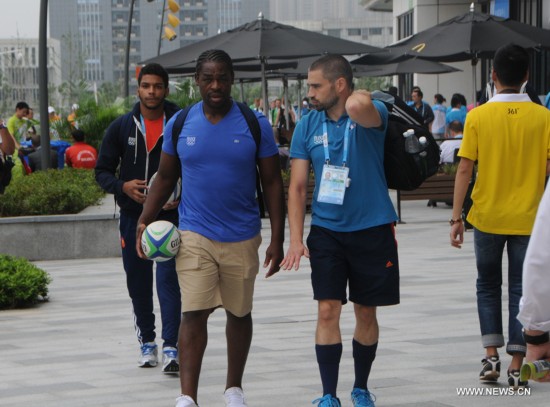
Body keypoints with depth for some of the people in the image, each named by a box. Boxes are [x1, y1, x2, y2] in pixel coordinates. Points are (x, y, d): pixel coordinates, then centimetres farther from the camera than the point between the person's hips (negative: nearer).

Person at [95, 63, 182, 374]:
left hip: (170, 215, -3)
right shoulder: (122, 127, 5)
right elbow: (103, 171, 7)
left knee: (168, 279, -12)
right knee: (138, 283, 10)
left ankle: (171, 348, -13)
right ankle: (147, 343, 25)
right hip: (133, 216, 3)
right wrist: (123, 186, -13)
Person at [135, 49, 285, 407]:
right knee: (193, 313, -11)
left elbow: (273, 183, -1)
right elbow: (166, 178, 11)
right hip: (195, 235, 0)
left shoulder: (255, 124, -4)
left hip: (242, 238, 1)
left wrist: (277, 239, -5)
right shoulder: (180, 124, 1)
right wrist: (145, 221, 0)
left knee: (239, 313, 13)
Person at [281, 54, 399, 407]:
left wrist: (360, 101, -16)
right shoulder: (308, 125, 2)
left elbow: (358, 106, -39)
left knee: (366, 312, 9)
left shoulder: (373, 113, -10)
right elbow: (297, 186, 3)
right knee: (328, 310, -6)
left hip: (372, 230, -2)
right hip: (326, 230, 2)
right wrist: (296, 239, -4)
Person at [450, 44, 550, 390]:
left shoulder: (478, 116, -6)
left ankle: (491, 354, 7)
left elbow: (465, 170, -6)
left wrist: (456, 218, -1)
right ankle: (516, 366, 4)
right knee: (520, 290, 7)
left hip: (487, 217, 0)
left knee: (488, 285, 17)